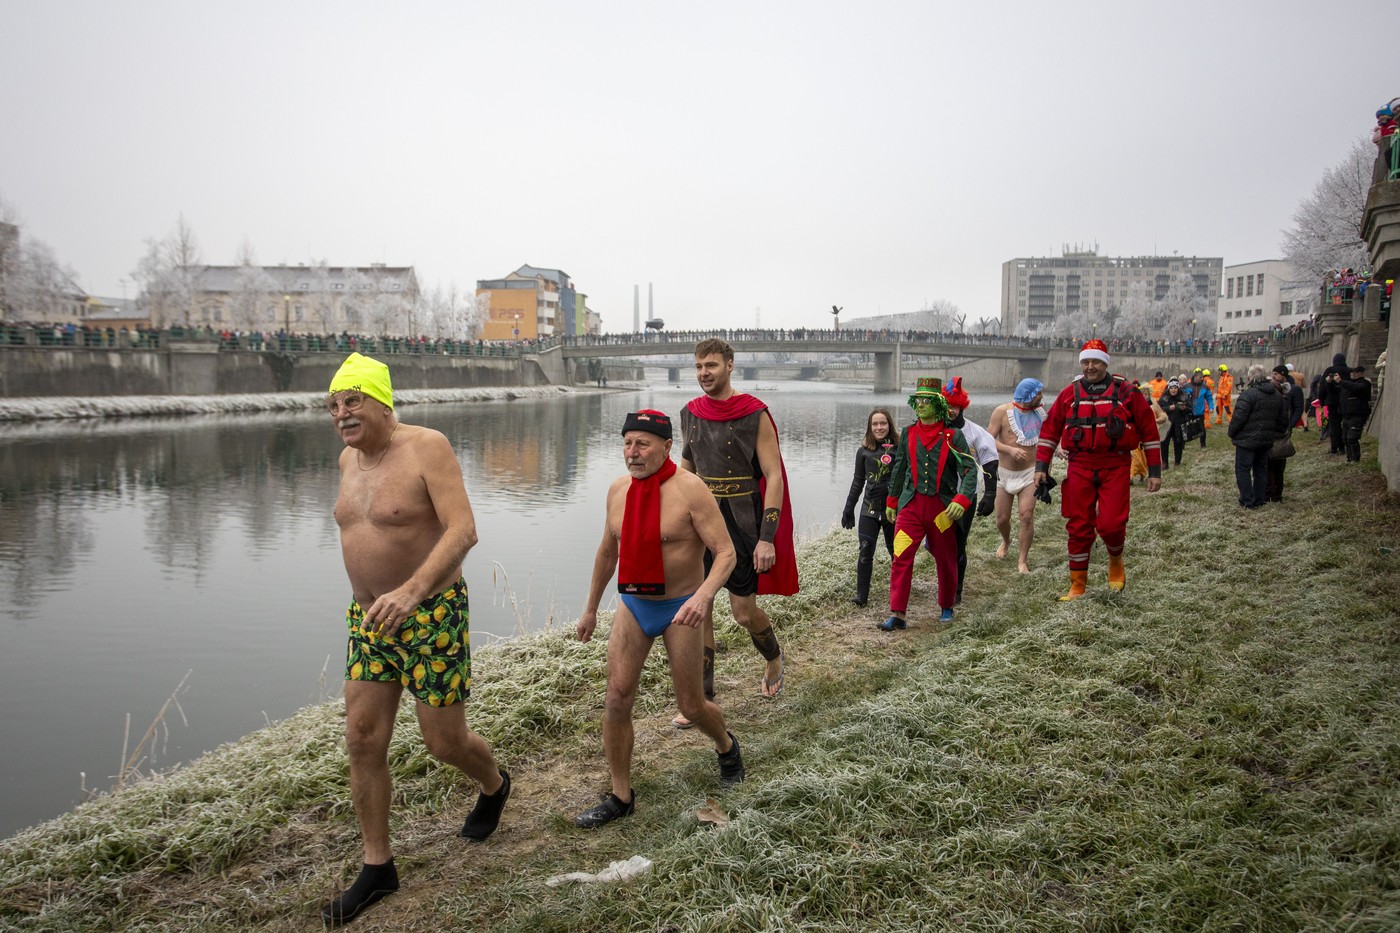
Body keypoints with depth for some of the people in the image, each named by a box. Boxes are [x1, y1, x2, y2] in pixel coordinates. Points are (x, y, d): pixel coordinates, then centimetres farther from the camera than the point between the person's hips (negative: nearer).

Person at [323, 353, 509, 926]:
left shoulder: (426, 447, -16)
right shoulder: (349, 458, 7)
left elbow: (463, 530, -25)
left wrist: (411, 590, -36)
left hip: (431, 614, -6)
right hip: (369, 619, 7)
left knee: (445, 742, 4)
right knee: (362, 742, 4)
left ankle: (494, 785, 39)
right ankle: (377, 868, 20)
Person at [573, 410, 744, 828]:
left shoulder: (690, 490, -18)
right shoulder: (618, 489, 1)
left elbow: (725, 552, -21)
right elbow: (607, 550, 15)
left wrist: (703, 595, -39)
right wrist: (591, 608, 20)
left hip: (679, 609, -5)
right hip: (633, 606, 5)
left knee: (691, 707, 7)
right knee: (616, 700, -2)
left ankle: (726, 746, 41)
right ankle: (620, 797, 13)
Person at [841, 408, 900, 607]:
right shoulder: (864, 451, 5)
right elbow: (858, 481, 13)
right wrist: (849, 508, 13)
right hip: (870, 508, 2)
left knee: (896, 550, 11)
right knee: (865, 552, -3)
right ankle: (861, 594, 4)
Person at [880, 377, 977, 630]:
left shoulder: (953, 436, -3)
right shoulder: (908, 434, 7)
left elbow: (970, 469, -8)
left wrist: (962, 500, -23)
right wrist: (892, 501, 21)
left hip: (942, 507, -1)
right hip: (911, 505, 2)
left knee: (946, 560, 12)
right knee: (901, 558, -11)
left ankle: (947, 607, 34)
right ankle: (897, 614, -7)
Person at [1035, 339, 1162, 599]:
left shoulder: (1126, 392, 0)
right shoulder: (1070, 393, 6)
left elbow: (1149, 430, 4)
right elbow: (1050, 430, 10)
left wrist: (1155, 471, 2)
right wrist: (1041, 466, 4)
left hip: (1115, 467, -2)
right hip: (1080, 467, 2)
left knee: (1110, 524, -12)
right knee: (1079, 527, 4)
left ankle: (1116, 560, 23)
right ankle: (1077, 585, 16)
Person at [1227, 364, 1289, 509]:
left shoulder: (1249, 394, -18)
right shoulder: (1277, 395, 8)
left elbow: (1239, 417, -20)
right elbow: (1283, 418, 13)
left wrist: (1231, 432, -5)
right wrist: (1278, 434, 24)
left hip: (1247, 439, -8)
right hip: (1266, 439, 8)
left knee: (1243, 470, 1)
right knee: (1261, 470, 16)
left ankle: (1247, 501, 0)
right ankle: (1259, 500, 20)